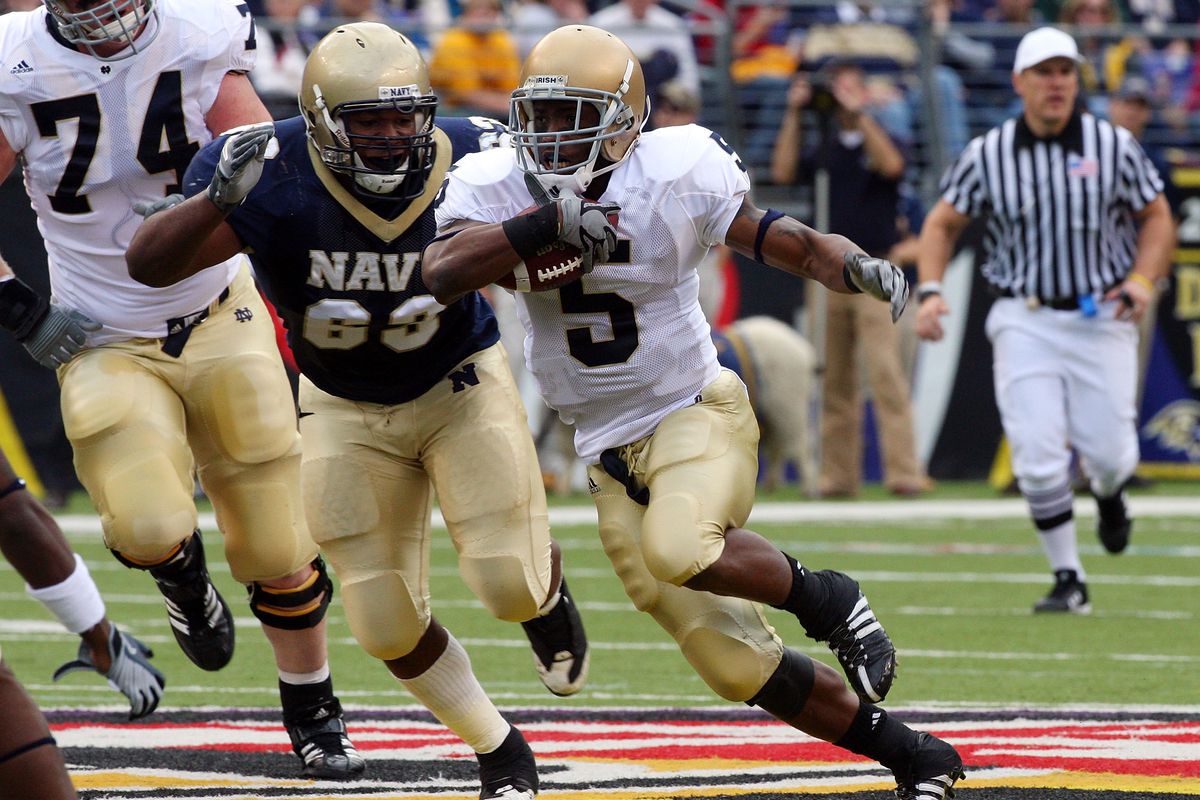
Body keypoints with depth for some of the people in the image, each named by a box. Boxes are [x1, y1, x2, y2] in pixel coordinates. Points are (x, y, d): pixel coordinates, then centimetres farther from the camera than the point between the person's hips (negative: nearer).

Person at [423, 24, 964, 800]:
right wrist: (543, 225, -31)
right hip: (611, 452, 4)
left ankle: (827, 600, -9)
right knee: (740, 668, 1)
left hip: (697, 413, -4)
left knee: (678, 548, -37)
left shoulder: (676, 176, -13)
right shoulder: (495, 184, -6)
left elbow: (783, 239, -11)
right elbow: (440, 275, -21)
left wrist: (858, 268, -31)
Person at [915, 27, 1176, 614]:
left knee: (1108, 452, -2)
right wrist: (929, 290, -7)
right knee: (1038, 460, -10)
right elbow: (942, 223, 8)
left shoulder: (1114, 147, -2)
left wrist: (1143, 280, -8)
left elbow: (1156, 217, 8)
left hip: (1102, 318, 0)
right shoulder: (986, 156, -1)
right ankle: (1069, 581, 3)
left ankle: (1108, 493, 37)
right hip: (1023, 320, 0)